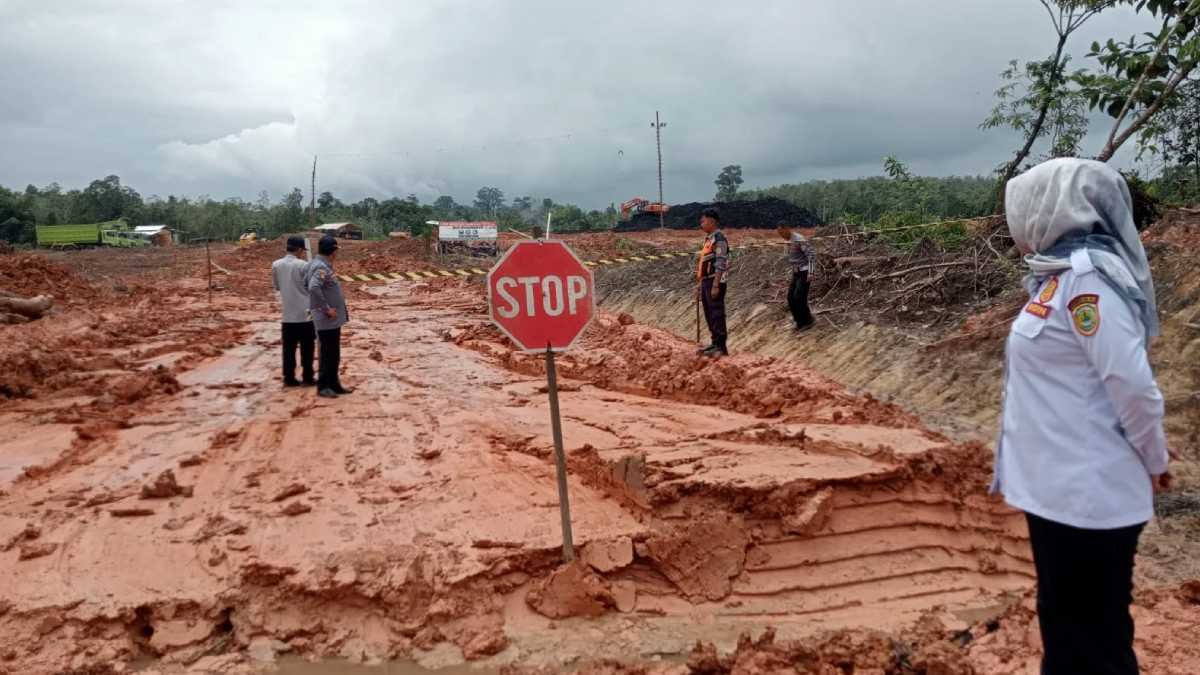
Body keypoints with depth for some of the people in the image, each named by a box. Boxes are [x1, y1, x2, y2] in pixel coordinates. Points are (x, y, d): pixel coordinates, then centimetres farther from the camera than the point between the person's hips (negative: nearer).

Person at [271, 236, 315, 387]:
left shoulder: (276, 265, 2)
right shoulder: (303, 265, -12)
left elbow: (277, 287, 13)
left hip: (288, 314, 4)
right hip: (305, 312, -3)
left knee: (289, 348, 8)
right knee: (307, 348, 5)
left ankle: (289, 378, 9)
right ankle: (308, 378, 10)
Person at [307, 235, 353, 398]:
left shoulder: (324, 265, 12)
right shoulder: (321, 267, -19)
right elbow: (313, 288, -33)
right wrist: (326, 308, -27)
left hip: (333, 319, 10)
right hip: (326, 320, -10)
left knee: (334, 354, 15)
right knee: (329, 354, -2)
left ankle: (334, 384, 23)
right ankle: (323, 386, 6)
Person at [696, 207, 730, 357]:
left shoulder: (719, 239, -14)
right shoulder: (709, 239, 15)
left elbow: (720, 264, -19)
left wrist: (716, 285, -23)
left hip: (715, 282, -10)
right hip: (706, 281, 10)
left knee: (716, 314, -7)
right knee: (709, 314, 13)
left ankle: (721, 347, -5)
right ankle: (715, 343, 21)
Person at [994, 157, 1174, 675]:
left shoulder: (1085, 276, -19)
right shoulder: (1063, 272, 10)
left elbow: (1133, 385, -21)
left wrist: (1154, 463, -7)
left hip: (1085, 494, -9)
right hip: (1062, 485, 9)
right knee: (1066, 626, 22)